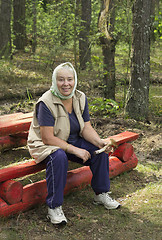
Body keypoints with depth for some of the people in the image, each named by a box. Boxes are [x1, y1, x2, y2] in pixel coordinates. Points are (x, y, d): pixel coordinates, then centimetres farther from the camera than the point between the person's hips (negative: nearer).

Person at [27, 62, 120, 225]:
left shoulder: (80, 98, -4)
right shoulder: (46, 103, -23)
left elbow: (86, 128, -3)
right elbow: (48, 138, -26)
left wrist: (100, 142, -23)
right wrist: (76, 150, -28)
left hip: (73, 141, 6)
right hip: (45, 144, -6)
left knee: (100, 150, -13)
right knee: (58, 157, -37)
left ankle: (101, 194, 5)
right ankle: (53, 207, -26)